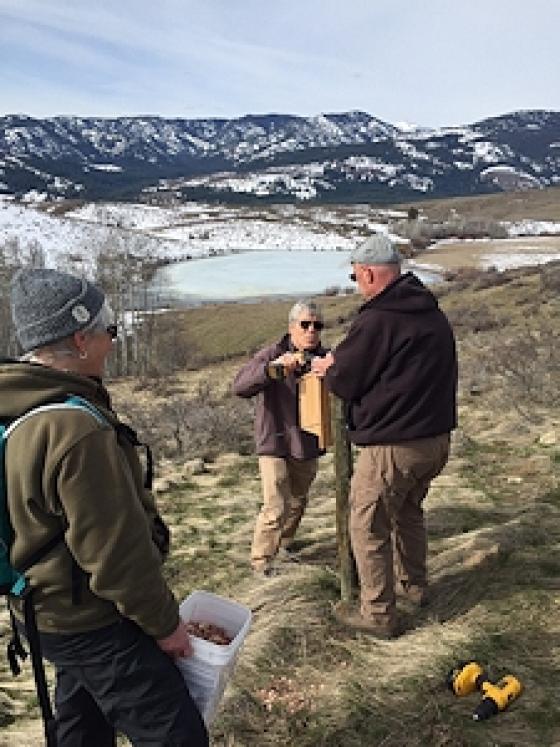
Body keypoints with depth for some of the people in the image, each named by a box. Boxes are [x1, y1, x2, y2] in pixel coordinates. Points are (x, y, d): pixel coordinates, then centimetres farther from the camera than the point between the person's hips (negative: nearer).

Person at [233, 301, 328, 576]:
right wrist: (274, 368, -42)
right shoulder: (272, 354, -14)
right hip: (274, 443, -5)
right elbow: (239, 386, -26)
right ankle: (261, 559, 11)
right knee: (276, 508, -9)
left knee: (297, 501, 22)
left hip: (308, 445, 5)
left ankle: (284, 541, 46)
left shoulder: (323, 358, -2)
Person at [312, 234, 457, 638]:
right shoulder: (434, 315, 8)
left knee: (369, 528, 8)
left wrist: (326, 367, 11)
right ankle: (416, 585, 44)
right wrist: (340, 364, 21)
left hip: (393, 447, -9)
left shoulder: (376, 320, -19)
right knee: (409, 510, 29)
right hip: (437, 439, 9)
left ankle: (378, 613, 18)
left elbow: (344, 380, -13)